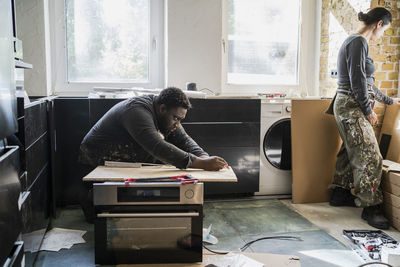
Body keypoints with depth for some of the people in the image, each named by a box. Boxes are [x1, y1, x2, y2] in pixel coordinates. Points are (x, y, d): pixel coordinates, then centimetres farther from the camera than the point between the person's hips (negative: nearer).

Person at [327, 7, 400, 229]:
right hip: (351, 107, -11)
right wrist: (369, 111, -13)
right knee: (370, 156, -9)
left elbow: (367, 83, 25)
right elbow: (357, 81, -20)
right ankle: (371, 208, -2)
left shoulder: (357, 42, 19)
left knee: (350, 151, 17)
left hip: (347, 107, 11)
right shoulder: (359, 42, -13)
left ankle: (340, 194, 28)